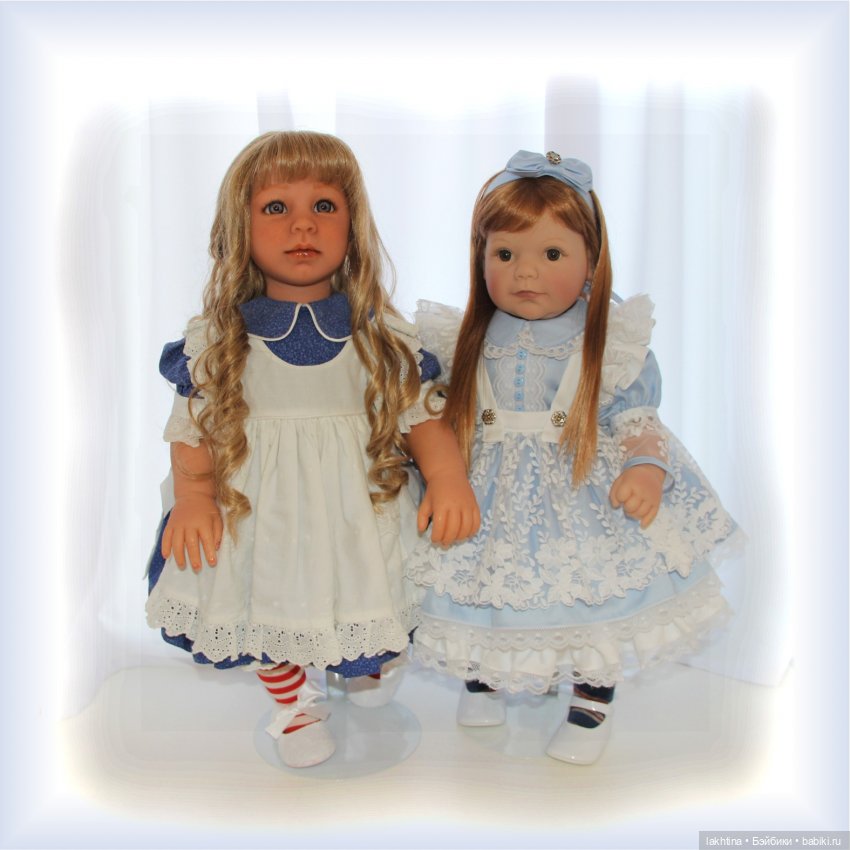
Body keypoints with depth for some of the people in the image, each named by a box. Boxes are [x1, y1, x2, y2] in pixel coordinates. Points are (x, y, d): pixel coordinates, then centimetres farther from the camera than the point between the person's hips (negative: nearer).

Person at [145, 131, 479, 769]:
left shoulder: (385, 334, -5)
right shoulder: (216, 339, -4)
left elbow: (423, 413, -4)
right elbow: (194, 426, 0)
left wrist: (449, 478, -20)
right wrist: (192, 494, -15)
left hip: (363, 511, 0)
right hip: (259, 510, 1)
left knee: (371, 604, 6)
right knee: (267, 598, 9)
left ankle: (365, 664, 45)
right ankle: (293, 698, 43)